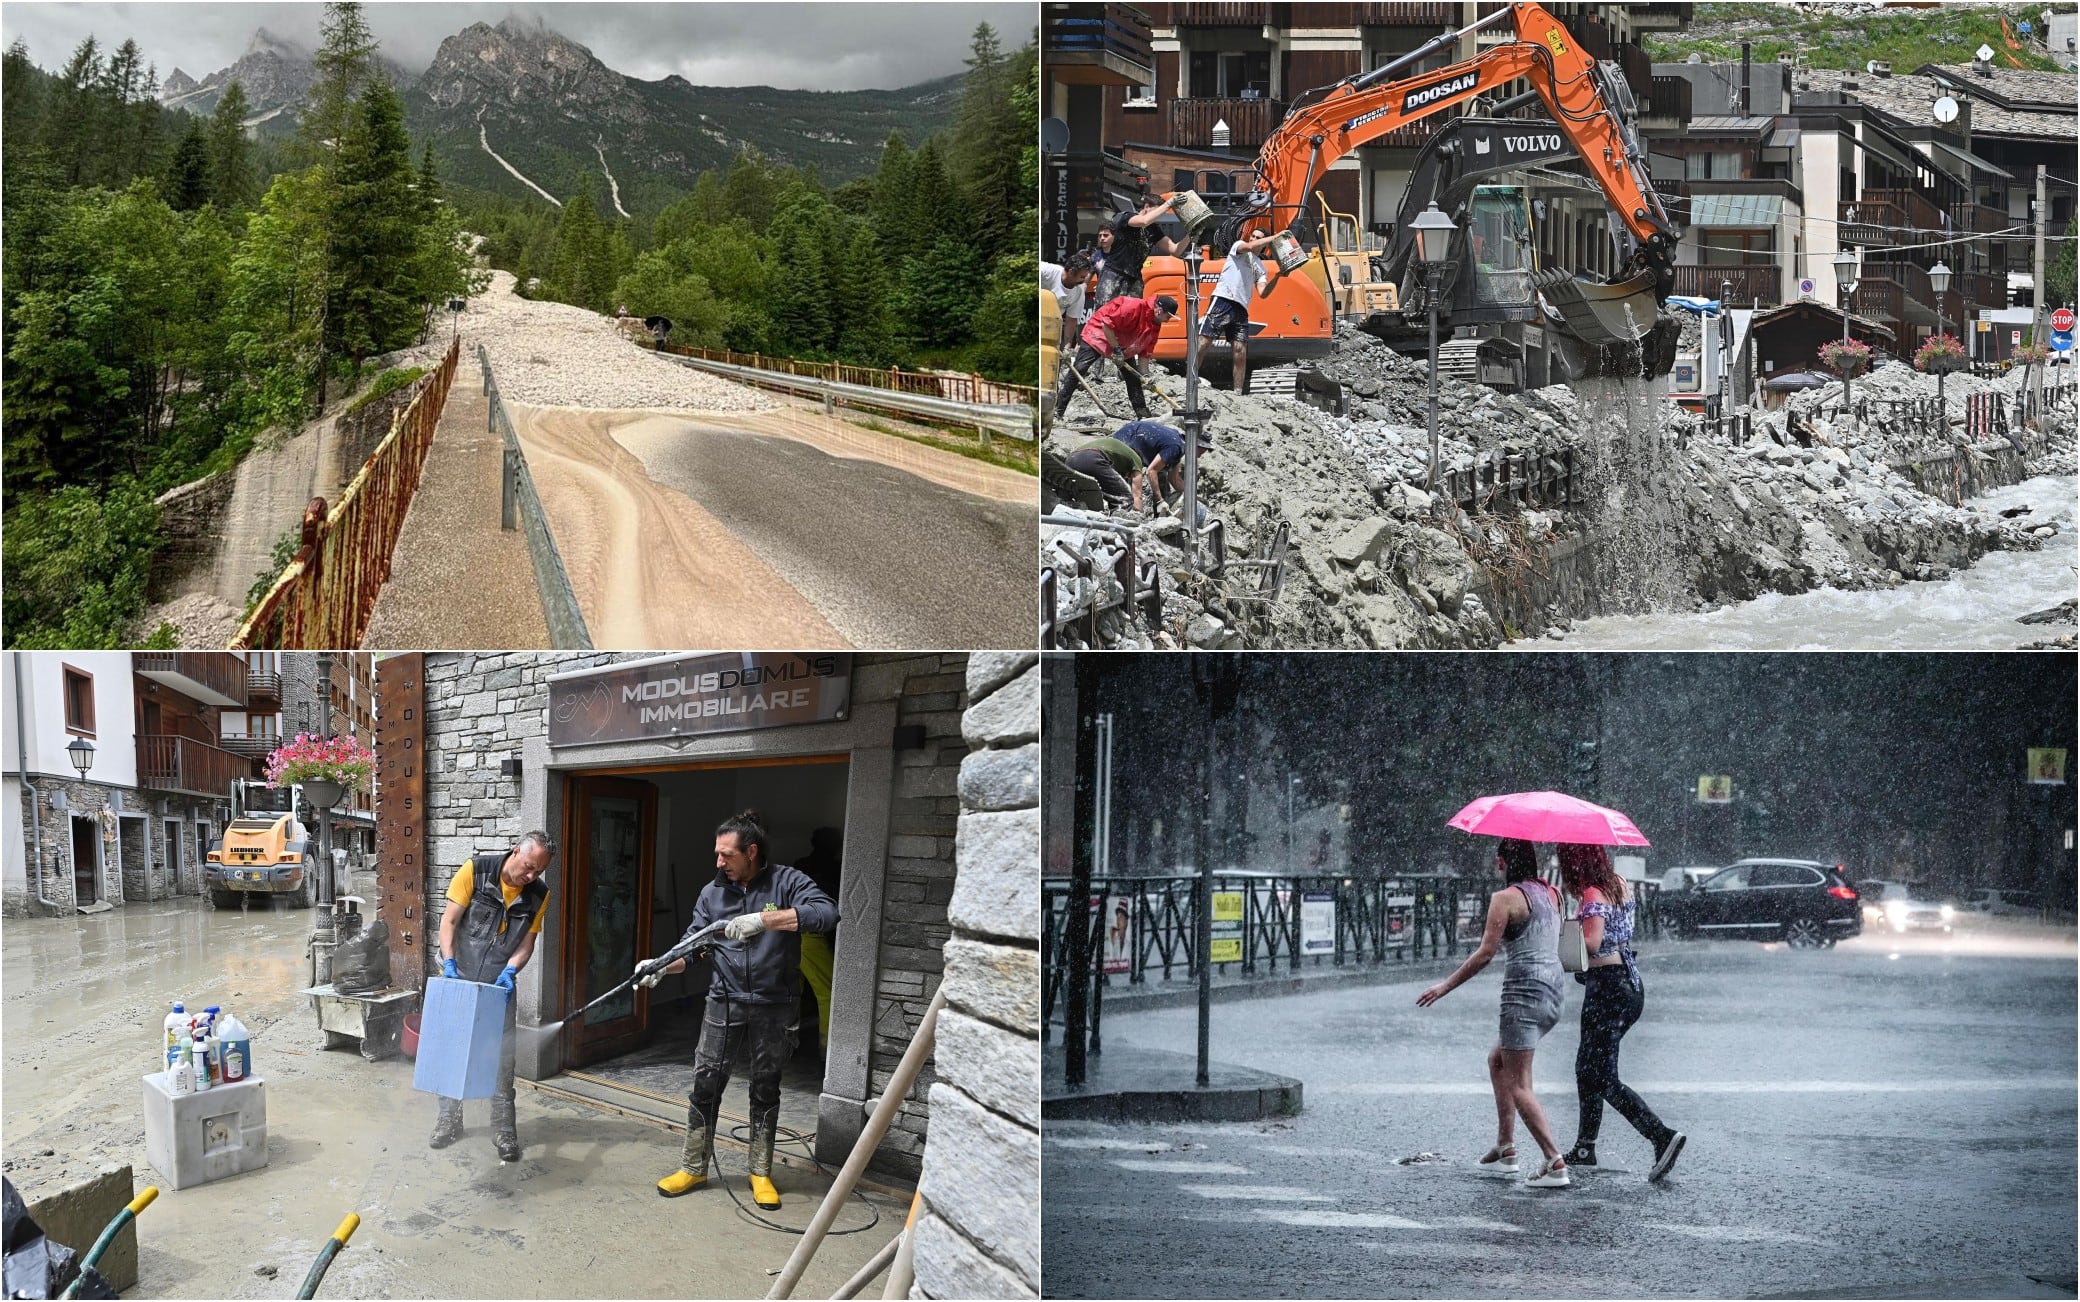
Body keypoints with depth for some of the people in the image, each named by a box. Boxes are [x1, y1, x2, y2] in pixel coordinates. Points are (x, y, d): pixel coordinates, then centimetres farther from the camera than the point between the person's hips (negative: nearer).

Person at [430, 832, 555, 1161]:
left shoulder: (538, 894, -7)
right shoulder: (475, 870, -15)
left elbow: (526, 943, -3)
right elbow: (449, 921, -13)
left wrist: (509, 972, -21)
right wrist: (450, 964, -23)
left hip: (499, 985, 1)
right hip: (458, 979, -1)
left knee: (502, 1057, -3)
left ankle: (504, 1129, 4)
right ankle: (449, 1119, 24)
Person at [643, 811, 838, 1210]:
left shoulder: (787, 882, -9)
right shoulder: (713, 892, 3)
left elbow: (827, 913, -27)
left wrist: (763, 919, -32)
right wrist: (662, 966, -18)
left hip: (775, 1007, -2)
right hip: (725, 1002, 3)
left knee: (765, 1088, 9)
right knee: (705, 1083, 2)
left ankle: (761, 1173, 23)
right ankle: (693, 1167, 18)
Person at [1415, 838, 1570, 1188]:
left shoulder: (1505, 898, -10)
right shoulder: (1550, 893, 11)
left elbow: (1484, 953, -12)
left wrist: (1446, 986, -4)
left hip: (1524, 991, -9)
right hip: (1553, 992, 9)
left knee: (1518, 1085, -4)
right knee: (1497, 1059, 24)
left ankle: (1555, 1163, -13)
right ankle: (1505, 1149, 22)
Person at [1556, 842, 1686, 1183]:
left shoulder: (1593, 894, -16)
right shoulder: (1619, 884, 9)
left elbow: (1592, 942, -27)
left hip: (1607, 987, -9)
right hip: (1631, 984, 9)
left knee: (1604, 1078, -5)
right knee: (1587, 1068, 17)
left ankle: (1662, 1136, -15)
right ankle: (1584, 1149, 22)